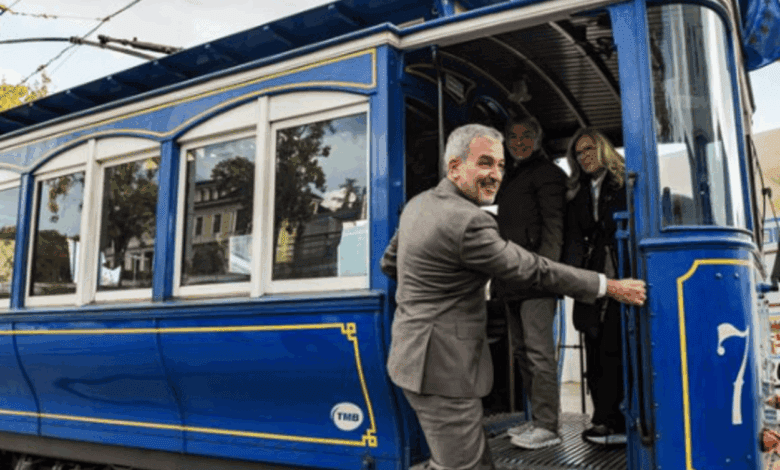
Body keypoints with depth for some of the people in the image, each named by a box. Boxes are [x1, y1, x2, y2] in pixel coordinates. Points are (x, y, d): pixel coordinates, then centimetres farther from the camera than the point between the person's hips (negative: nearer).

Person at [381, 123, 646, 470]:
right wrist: (611, 287, -6)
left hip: (414, 356, 10)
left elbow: (389, 263, 18)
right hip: (442, 366, -10)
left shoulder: (418, 204, 8)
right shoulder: (468, 223, -22)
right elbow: (535, 271, -16)